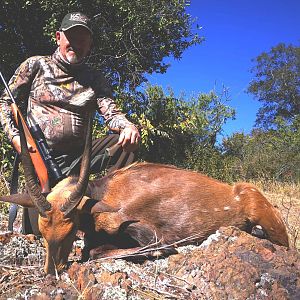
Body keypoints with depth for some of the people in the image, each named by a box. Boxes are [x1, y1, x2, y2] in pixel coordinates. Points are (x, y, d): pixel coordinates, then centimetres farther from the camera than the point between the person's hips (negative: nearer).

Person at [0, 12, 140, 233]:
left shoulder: (95, 79, 11)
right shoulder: (36, 65, 6)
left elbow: (112, 113, -2)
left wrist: (128, 126, -27)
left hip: (78, 155, 3)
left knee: (127, 140, -21)